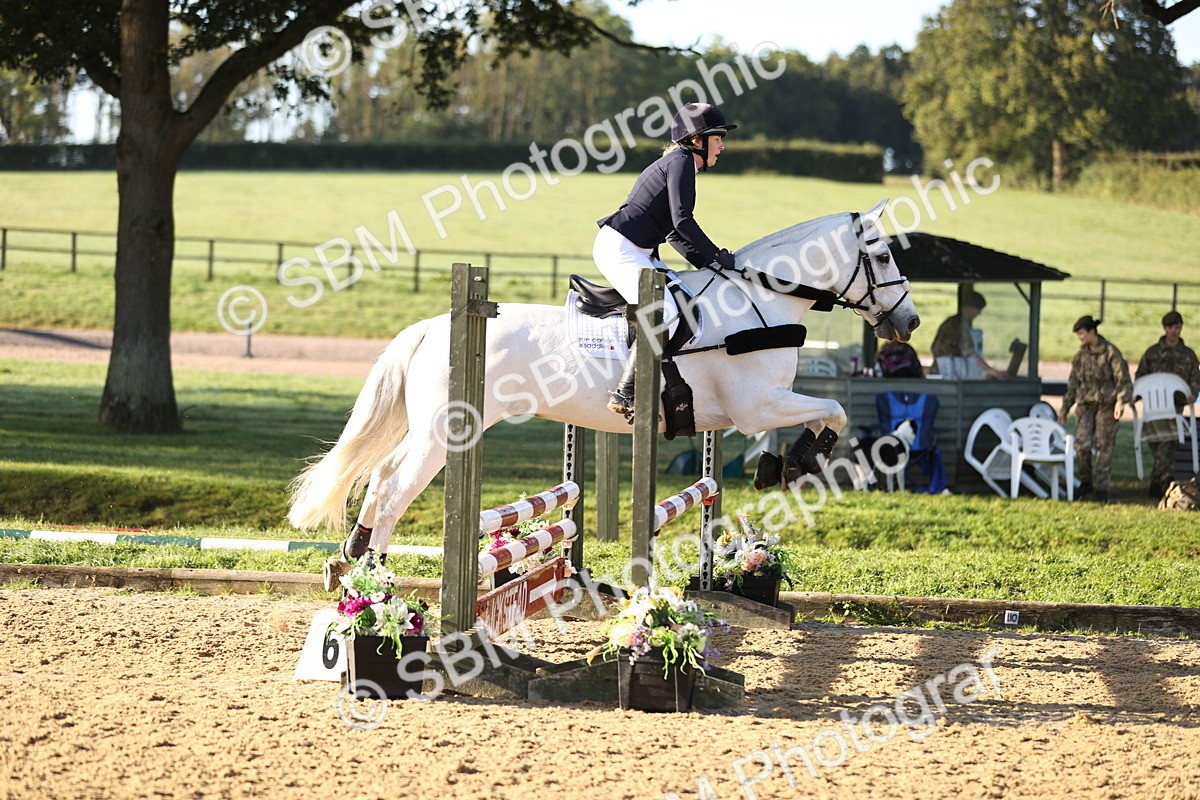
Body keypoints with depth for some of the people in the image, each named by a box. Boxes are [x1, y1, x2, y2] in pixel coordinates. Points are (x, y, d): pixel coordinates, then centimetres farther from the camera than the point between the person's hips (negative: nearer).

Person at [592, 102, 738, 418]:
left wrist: (707, 264, 14)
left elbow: (673, 232, 24)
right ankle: (624, 394, -30)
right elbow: (682, 221, -18)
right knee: (665, 310, -25)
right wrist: (717, 256, -8)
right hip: (619, 247, -11)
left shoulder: (676, 163, 22)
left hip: (636, 251, 11)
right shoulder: (681, 162, -9)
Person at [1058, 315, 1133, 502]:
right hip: (1085, 404, 4)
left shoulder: (1111, 352, -6)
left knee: (1104, 447, 0)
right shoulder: (1081, 355, 9)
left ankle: (1101, 488, 6)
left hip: (1107, 405, -4)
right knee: (1082, 445, -8)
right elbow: (1073, 383, 17)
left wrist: (1121, 401, -19)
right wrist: (1065, 408, 17)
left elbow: (1123, 379, -8)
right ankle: (1085, 482, 10)